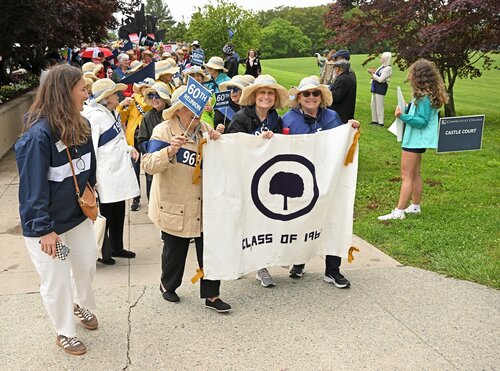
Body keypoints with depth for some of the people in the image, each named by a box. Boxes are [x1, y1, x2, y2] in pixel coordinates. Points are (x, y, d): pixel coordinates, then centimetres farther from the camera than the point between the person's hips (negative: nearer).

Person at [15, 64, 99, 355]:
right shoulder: (38, 135, -26)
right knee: (56, 281, 11)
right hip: (46, 224, -7)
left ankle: (82, 305, 52)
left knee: (87, 265, 22)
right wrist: (44, 229, -21)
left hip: (79, 214, 7)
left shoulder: (80, 126, -3)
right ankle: (65, 333, 33)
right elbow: (34, 187, -23)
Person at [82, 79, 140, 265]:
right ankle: (100, 252, 17)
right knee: (105, 215, 3)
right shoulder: (95, 117, -17)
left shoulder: (112, 113, 11)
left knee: (119, 213, 18)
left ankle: (116, 247, 33)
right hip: (106, 177, -9)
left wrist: (129, 148, 5)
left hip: (119, 173, 9)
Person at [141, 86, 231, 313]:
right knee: (175, 250, 12)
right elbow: (148, 165, -21)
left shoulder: (204, 129, 6)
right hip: (175, 206, -5)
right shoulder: (164, 131, -12)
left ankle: (211, 295, 17)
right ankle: (168, 285, 38)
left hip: (204, 205, 5)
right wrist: (170, 150, -37)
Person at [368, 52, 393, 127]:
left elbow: (380, 79, -20)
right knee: (373, 104, 13)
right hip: (376, 87, 9)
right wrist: (372, 73, 0)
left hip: (381, 87, -9)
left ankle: (380, 122, 1)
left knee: (379, 105, -5)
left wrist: (373, 74, -9)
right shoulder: (381, 67, 13)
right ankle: (375, 120, 23)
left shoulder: (388, 68, -14)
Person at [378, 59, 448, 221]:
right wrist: (407, 110, 11)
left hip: (415, 141, -10)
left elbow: (422, 121, -23)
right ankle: (415, 206, 29)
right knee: (415, 174, 18)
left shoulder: (424, 98, -21)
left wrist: (403, 116, -30)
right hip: (416, 140, 10)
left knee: (406, 176, -8)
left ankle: (399, 211, -5)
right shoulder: (425, 95, 8)